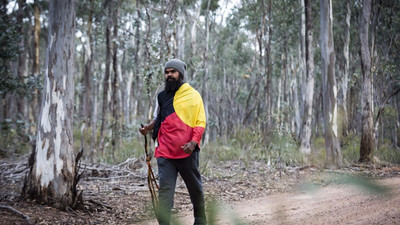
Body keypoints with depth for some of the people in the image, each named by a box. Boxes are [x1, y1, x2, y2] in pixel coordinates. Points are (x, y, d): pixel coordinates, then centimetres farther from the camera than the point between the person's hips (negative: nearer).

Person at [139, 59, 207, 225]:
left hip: (187, 151, -2)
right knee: (165, 189, -7)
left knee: (195, 187, 13)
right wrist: (148, 127, 3)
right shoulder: (161, 96, 11)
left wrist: (194, 142, -18)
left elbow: (200, 122, -3)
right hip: (165, 152, 2)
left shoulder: (193, 95, 1)